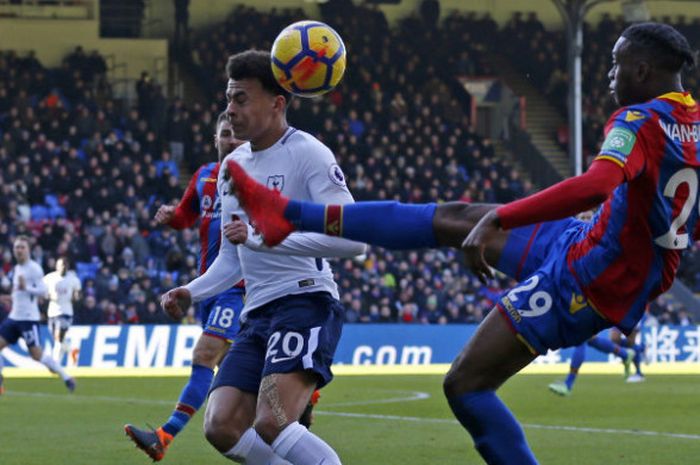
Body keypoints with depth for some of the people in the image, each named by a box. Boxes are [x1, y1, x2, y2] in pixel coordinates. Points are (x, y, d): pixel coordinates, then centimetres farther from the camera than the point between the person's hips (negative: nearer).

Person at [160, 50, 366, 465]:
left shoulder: (307, 154, -8)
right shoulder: (232, 165, 18)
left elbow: (353, 238, -21)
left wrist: (264, 237, -23)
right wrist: (192, 294, 10)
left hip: (306, 303, -9)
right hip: (257, 314, 9)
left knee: (271, 423, -26)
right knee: (222, 428, -4)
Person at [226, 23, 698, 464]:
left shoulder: (640, 122, -23)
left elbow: (597, 184, -42)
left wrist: (497, 219, -40)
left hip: (582, 280, -9)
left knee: (465, 386, -3)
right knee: (453, 218, 14)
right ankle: (291, 215, 19)